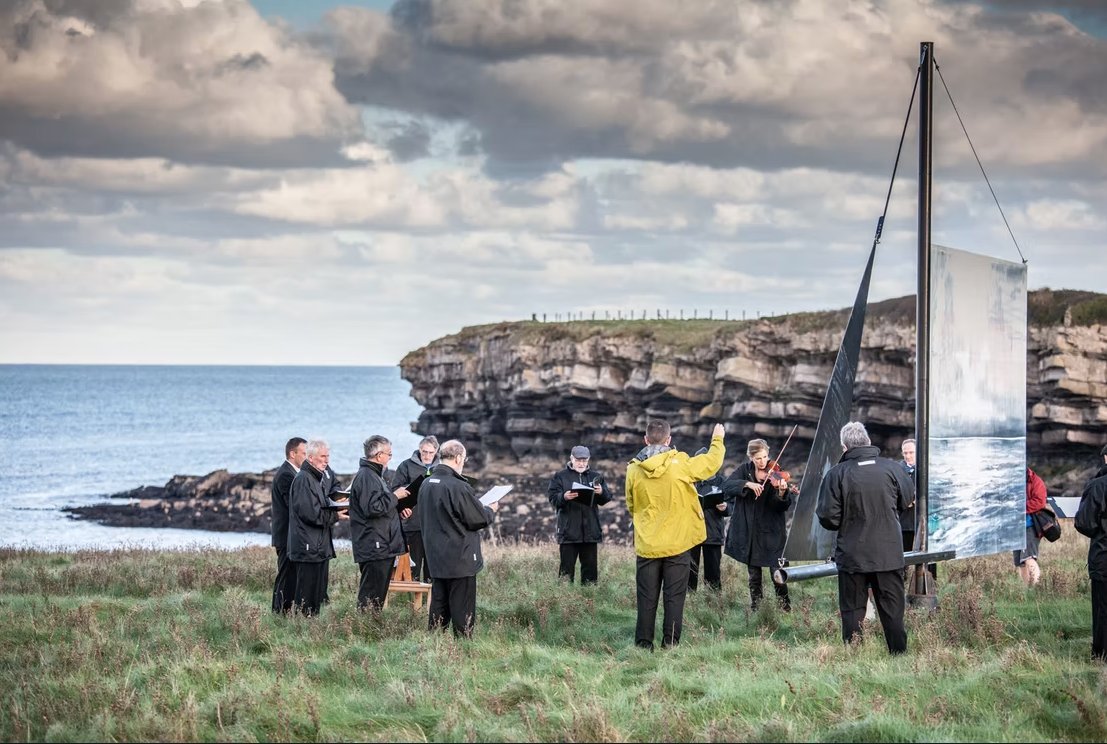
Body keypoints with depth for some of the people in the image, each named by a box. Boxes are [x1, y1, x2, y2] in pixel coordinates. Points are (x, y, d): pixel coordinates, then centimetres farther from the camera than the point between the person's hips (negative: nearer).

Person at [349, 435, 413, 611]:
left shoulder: (374, 475, 21)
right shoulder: (366, 477, -15)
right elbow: (372, 508, -24)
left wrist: (398, 511, 14)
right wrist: (395, 496, -14)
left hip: (382, 547, 11)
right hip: (374, 547, -11)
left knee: (379, 594, 14)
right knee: (371, 597, -9)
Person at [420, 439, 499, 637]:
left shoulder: (426, 485, 6)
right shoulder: (457, 487, -21)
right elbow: (479, 519, -16)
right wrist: (491, 509, 7)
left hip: (436, 559, 8)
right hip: (460, 559, -8)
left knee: (439, 607, 14)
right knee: (462, 612, -1)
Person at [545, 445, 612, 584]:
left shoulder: (595, 476, 13)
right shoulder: (560, 476, 4)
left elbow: (606, 498, 7)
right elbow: (552, 498, -4)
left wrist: (601, 492, -15)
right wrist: (564, 497, -24)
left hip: (590, 531, 3)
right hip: (568, 530, -3)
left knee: (590, 567, 7)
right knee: (567, 567, -2)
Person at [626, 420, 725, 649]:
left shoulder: (634, 470, -3)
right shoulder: (679, 464, -10)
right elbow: (712, 463, 4)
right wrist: (717, 440, 23)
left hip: (647, 544, 2)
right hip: (676, 544, -2)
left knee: (647, 598, 7)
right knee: (674, 597, 3)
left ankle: (643, 644, 7)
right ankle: (670, 644, 2)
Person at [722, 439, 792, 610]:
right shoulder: (744, 470, 3)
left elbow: (783, 506, -12)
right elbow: (726, 486, -13)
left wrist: (782, 493, -33)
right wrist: (747, 484, -26)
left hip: (771, 531, -2)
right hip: (748, 530, 2)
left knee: (776, 570, -8)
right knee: (754, 573, 11)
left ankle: (785, 607, 3)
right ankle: (755, 607, 21)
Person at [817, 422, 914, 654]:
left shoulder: (836, 474, -12)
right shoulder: (892, 468, -5)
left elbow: (828, 519, -12)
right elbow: (907, 502, 13)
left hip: (852, 556, -2)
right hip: (889, 554, 2)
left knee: (852, 611, 8)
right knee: (893, 611, 10)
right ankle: (900, 654, 13)